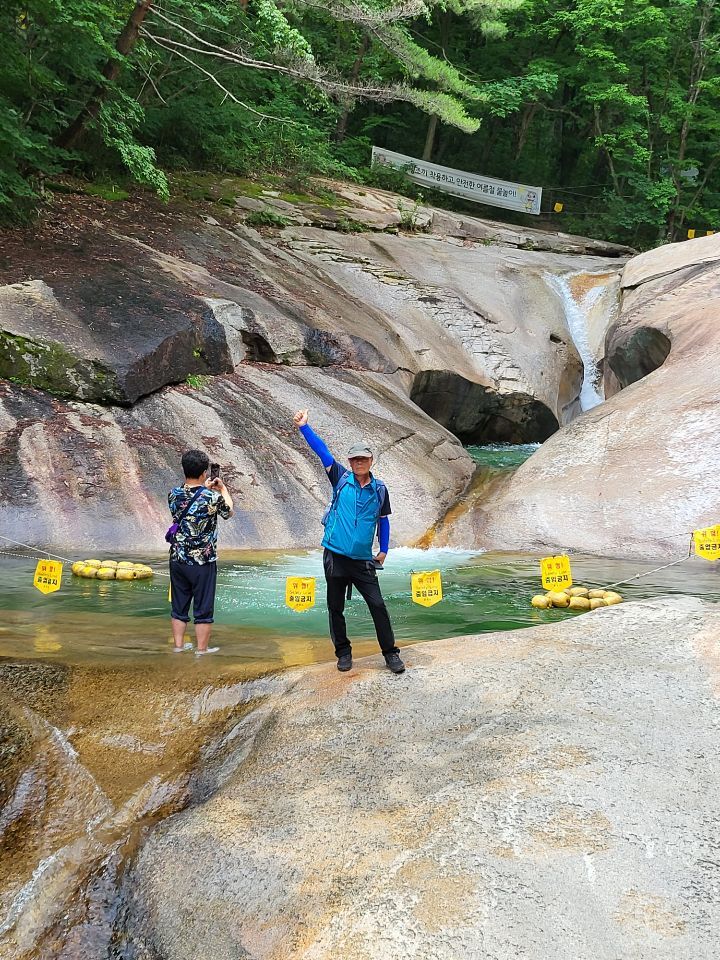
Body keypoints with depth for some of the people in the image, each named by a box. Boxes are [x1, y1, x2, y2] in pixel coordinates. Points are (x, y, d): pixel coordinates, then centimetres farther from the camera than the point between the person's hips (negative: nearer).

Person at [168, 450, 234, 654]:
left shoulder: (174, 495, -3)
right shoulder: (212, 497, -16)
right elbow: (229, 512, 7)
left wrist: (206, 488, 28)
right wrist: (223, 489, 22)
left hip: (178, 560, 4)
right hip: (203, 561, -4)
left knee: (179, 606, 14)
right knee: (203, 608, 5)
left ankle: (179, 645, 22)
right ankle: (202, 649, 11)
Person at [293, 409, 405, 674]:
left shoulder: (380, 490, 5)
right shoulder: (341, 479, 0)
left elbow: (383, 521, 16)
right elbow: (322, 451, -8)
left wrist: (384, 550, 12)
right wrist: (303, 428, -17)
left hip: (363, 560, 0)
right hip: (335, 556, 0)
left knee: (378, 606, -2)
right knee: (335, 608, 7)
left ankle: (391, 653, 8)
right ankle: (343, 653, 20)